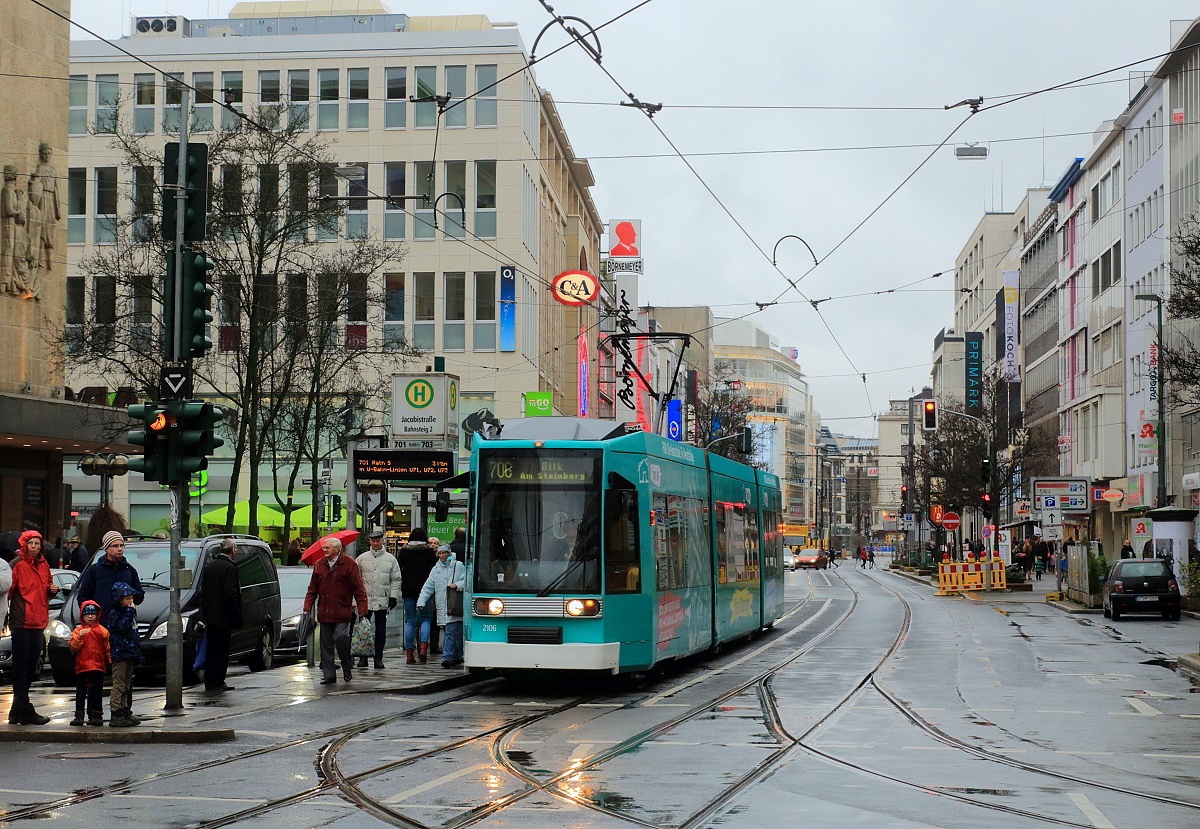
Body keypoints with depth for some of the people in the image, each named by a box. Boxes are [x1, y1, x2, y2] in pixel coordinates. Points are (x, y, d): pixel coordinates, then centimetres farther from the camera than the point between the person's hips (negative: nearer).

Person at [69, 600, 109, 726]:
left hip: (98, 667, 0)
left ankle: (96, 716, 9)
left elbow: (107, 648, 6)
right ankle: (79, 716, 8)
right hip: (82, 667, 0)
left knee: (96, 693, 4)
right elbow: (73, 648, -3)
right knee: (80, 693, 4)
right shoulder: (78, 630, 5)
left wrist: (110, 662, -1)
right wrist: (79, 637, -17)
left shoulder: (102, 631, 6)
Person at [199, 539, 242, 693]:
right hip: (223, 617, -7)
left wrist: (204, 613, 17)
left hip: (210, 616, 7)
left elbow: (202, 591, 13)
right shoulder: (229, 567, -14)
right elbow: (230, 594, -19)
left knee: (210, 649, 13)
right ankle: (217, 683, -1)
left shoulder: (209, 566, 9)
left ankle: (209, 682, 17)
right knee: (221, 650, -1)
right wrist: (236, 616, -13)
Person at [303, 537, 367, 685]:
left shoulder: (348, 565, -3)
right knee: (326, 645, 6)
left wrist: (362, 609, -9)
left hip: (342, 613, -5)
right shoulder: (319, 565, 11)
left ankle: (347, 670, 7)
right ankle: (329, 674, 13)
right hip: (324, 613, 5)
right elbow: (312, 589, 15)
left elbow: (358, 588, -4)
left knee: (341, 639, -14)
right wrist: (307, 608, 7)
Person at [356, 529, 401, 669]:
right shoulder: (362, 558, 7)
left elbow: (396, 579, 8)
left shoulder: (390, 559, 6)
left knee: (380, 630, 4)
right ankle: (363, 657, 8)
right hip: (365, 600, 0)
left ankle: (378, 658, 10)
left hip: (382, 600, 0)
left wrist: (393, 597, 1)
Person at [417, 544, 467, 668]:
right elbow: (428, 587, 11)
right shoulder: (436, 569, 16)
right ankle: (456, 657, 16)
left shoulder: (458, 566, 4)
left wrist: (457, 585, -16)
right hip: (441, 608, 5)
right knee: (447, 633, 6)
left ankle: (448, 657, -15)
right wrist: (421, 602, 1)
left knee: (451, 632, -13)